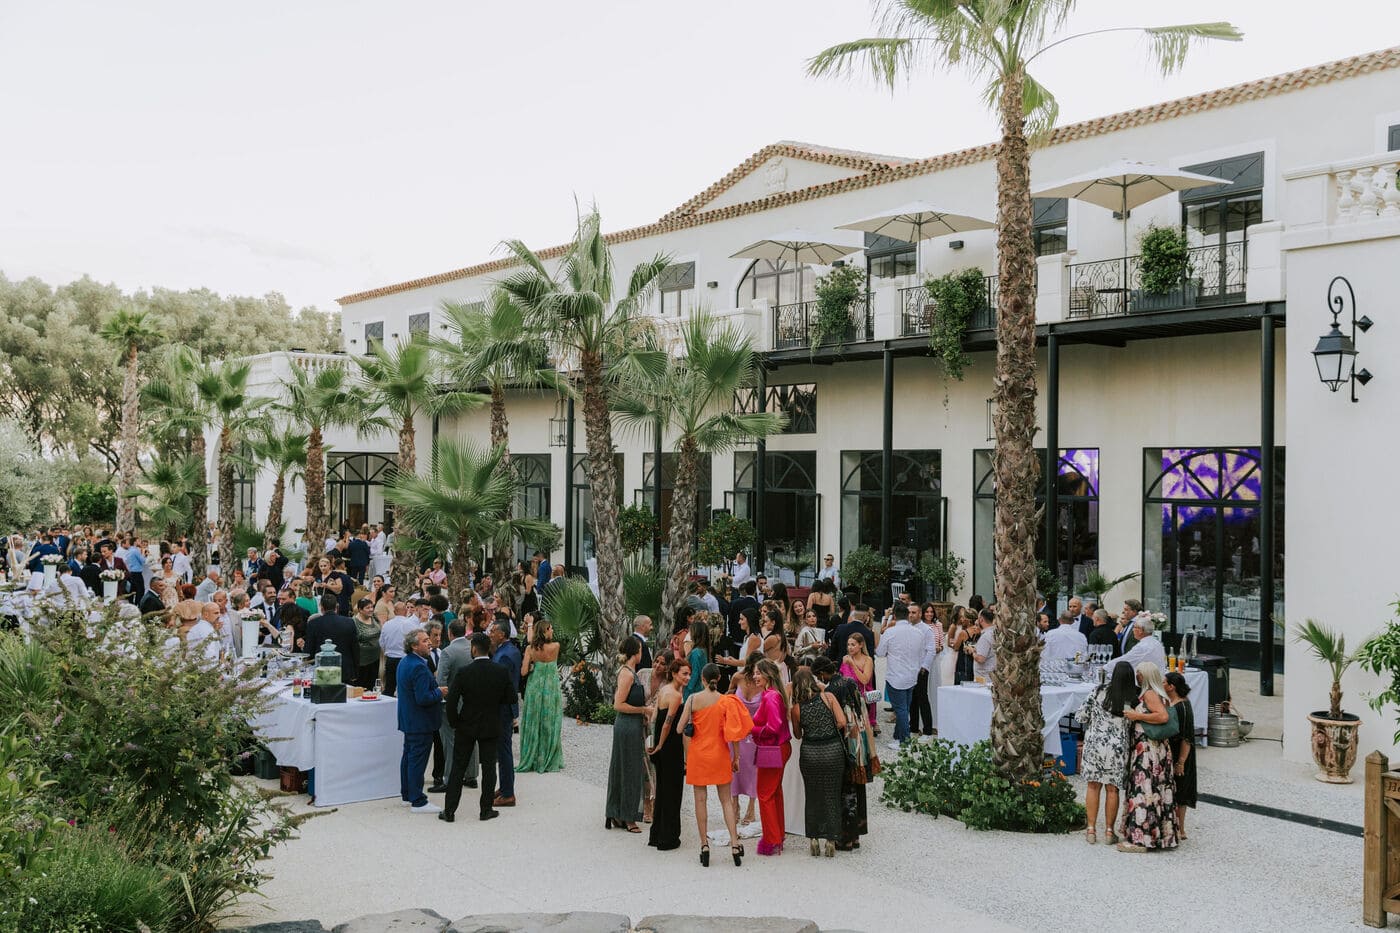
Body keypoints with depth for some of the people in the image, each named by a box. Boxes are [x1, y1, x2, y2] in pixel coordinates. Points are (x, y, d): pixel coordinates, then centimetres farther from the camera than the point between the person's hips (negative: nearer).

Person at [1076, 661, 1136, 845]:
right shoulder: (1133, 700, -8)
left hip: (1094, 744, 0)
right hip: (1117, 748, 0)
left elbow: (1081, 716, -4)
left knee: (1093, 786, 11)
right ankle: (1109, 831, 16)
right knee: (1112, 789, 10)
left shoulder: (1099, 692, -8)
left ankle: (1091, 829, 14)